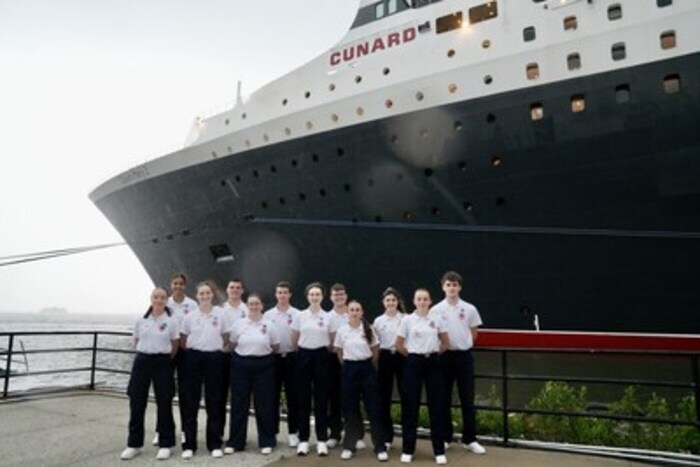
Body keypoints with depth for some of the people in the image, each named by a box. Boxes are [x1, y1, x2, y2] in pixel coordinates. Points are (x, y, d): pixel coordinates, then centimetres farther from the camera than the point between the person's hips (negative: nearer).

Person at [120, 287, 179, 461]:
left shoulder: (172, 322, -3)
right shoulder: (141, 321, 3)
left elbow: (175, 346, 4)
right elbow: (137, 341, 14)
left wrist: (164, 360, 9)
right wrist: (147, 354, 12)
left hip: (163, 363, -2)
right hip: (142, 361, 2)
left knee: (164, 403, 2)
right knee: (136, 402, 5)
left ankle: (165, 445, 14)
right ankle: (134, 444, 19)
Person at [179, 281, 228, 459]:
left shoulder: (220, 313, 0)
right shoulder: (190, 316, 1)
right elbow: (183, 340, 9)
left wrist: (218, 348, 4)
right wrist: (191, 351, 1)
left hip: (214, 358, 0)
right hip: (194, 358, 0)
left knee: (214, 401, 6)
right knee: (191, 401, 4)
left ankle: (214, 444, 16)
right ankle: (189, 445, 15)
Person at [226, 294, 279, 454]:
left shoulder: (269, 325, 0)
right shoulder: (238, 324, 1)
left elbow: (275, 346, 8)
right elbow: (232, 344, 10)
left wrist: (263, 353, 8)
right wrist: (244, 353, 8)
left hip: (263, 366, -1)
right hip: (241, 365, 1)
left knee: (264, 404, 4)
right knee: (239, 403, 5)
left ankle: (266, 442, 16)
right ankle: (235, 442, 17)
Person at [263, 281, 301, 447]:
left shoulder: (297, 314, -1)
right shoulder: (268, 314, 3)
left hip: (291, 357, -1)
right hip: (274, 357, 1)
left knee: (292, 396, 4)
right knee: (273, 395, 8)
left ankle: (293, 432, 14)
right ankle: (272, 431, 19)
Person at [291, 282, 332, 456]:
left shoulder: (328, 317, 0)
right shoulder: (300, 316, 0)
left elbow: (331, 341, 9)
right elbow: (294, 340, 10)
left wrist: (320, 346, 5)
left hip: (321, 356, 0)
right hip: (304, 356, 0)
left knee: (321, 398, 3)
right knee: (303, 398, 4)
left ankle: (321, 440, 12)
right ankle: (303, 440, 13)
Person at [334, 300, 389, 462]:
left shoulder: (368, 329, -3)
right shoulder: (341, 330, -1)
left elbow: (375, 351, 6)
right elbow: (339, 352, 10)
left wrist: (367, 365, 9)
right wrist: (349, 366, 10)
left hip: (367, 369, 0)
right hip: (349, 370, 1)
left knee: (373, 408, 1)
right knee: (350, 409, 6)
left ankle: (380, 447, 9)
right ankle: (349, 446, 19)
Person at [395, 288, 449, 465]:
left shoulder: (437, 319, 1)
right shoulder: (407, 320, -3)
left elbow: (446, 342, 12)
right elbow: (399, 345, 2)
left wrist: (433, 353, 10)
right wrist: (412, 355, 6)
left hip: (433, 363, 1)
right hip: (414, 363, -1)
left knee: (436, 405, 4)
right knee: (411, 406, 3)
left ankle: (439, 451, 15)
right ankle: (408, 450, 15)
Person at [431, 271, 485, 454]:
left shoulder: (470, 309, -1)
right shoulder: (436, 310, -3)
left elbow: (474, 333, 9)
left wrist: (463, 345, 9)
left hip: (464, 356, 0)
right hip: (444, 356, 0)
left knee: (467, 399, 5)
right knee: (444, 399, 9)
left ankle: (470, 439, 16)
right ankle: (445, 437, 21)